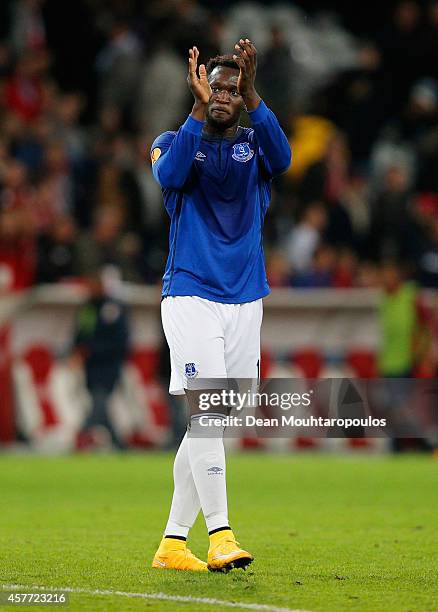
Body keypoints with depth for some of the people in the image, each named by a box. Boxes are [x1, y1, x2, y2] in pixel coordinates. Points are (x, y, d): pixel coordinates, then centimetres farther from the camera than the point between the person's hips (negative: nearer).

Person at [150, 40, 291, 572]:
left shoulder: (254, 144, 9)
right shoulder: (175, 142, 5)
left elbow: (281, 160, -15)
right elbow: (170, 175, -19)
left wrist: (251, 95, -26)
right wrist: (198, 108, -27)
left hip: (245, 302, 3)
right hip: (190, 297, -3)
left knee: (208, 426, 6)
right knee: (206, 410, -17)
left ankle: (173, 542, 13)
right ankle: (220, 535, -23)